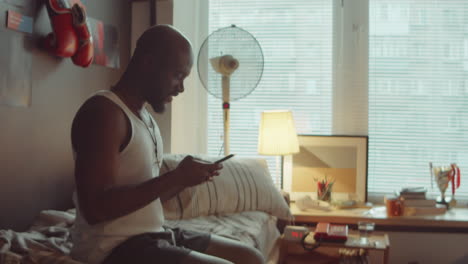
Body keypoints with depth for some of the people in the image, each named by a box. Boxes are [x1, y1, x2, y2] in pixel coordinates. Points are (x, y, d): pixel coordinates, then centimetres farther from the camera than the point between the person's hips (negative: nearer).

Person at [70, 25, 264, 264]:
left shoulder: (144, 116, 14)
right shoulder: (104, 112, -16)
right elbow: (95, 209, -25)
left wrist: (185, 179, 1)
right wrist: (174, 177, -21)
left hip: (152, 234, 10)